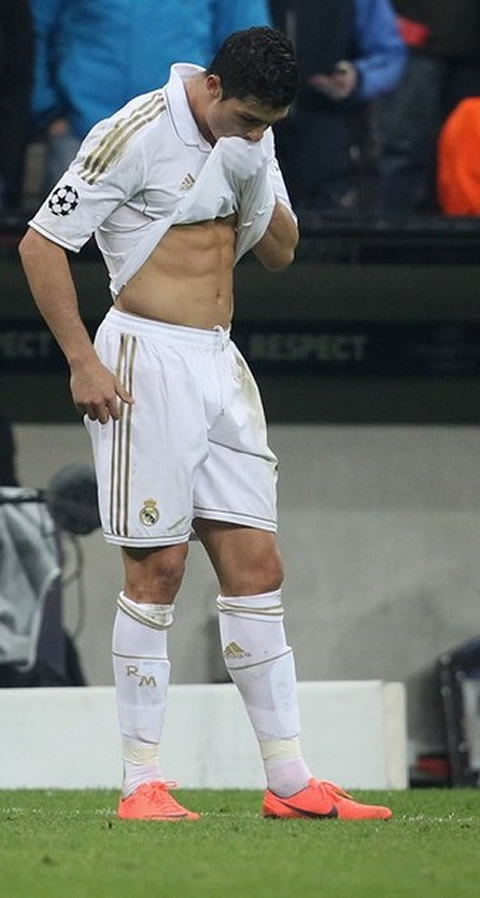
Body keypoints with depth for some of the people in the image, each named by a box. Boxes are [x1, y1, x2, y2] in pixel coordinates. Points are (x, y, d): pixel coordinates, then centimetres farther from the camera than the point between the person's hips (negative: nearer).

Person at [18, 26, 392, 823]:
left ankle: (289, 781, 6)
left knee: (257, 567, 4)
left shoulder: (250, 137, 8)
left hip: (221, 366, 7)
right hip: (147, 361, -7)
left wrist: (255, 182, -6)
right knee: (157, 570, -6)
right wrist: (82, 360, -14)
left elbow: (279, 254, 14)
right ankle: (142, 782, 0)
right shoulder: (137, 135, -13)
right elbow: (40, 243, -11)